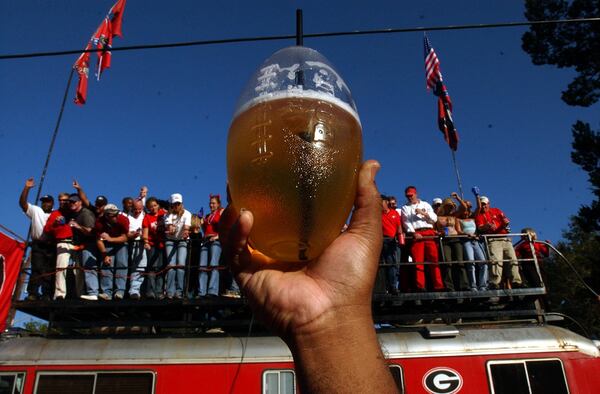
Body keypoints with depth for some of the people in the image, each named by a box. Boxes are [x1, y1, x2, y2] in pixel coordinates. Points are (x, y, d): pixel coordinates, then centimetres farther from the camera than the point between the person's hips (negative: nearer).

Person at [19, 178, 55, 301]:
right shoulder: (35, 210, 14)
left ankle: (47, 295, 3)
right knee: (37, 269, -11)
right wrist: (27, 187, -6)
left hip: (52, 246, 2)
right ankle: (32, 294, -12)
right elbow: (22, 203, 1)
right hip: (38, 245, -2)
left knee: (50, 271, 1)